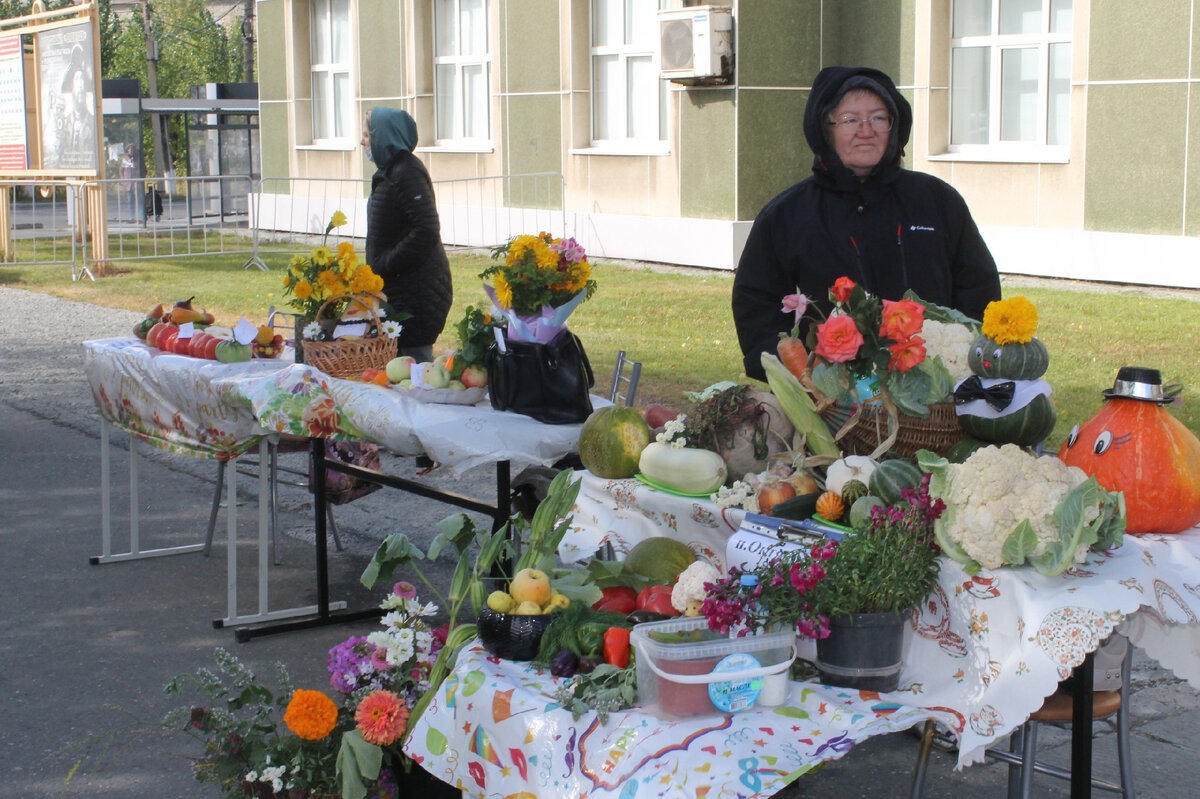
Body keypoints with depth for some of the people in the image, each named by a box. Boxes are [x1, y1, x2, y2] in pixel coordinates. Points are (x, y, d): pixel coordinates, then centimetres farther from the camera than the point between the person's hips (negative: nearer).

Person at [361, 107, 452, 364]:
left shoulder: (406, 174, -16)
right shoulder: (388, 172, 16)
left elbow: (426, 232, -24)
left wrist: (384, 266, -19)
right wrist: (379, 267, 12)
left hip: (416, 292, -10)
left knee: (414, 355, -8)